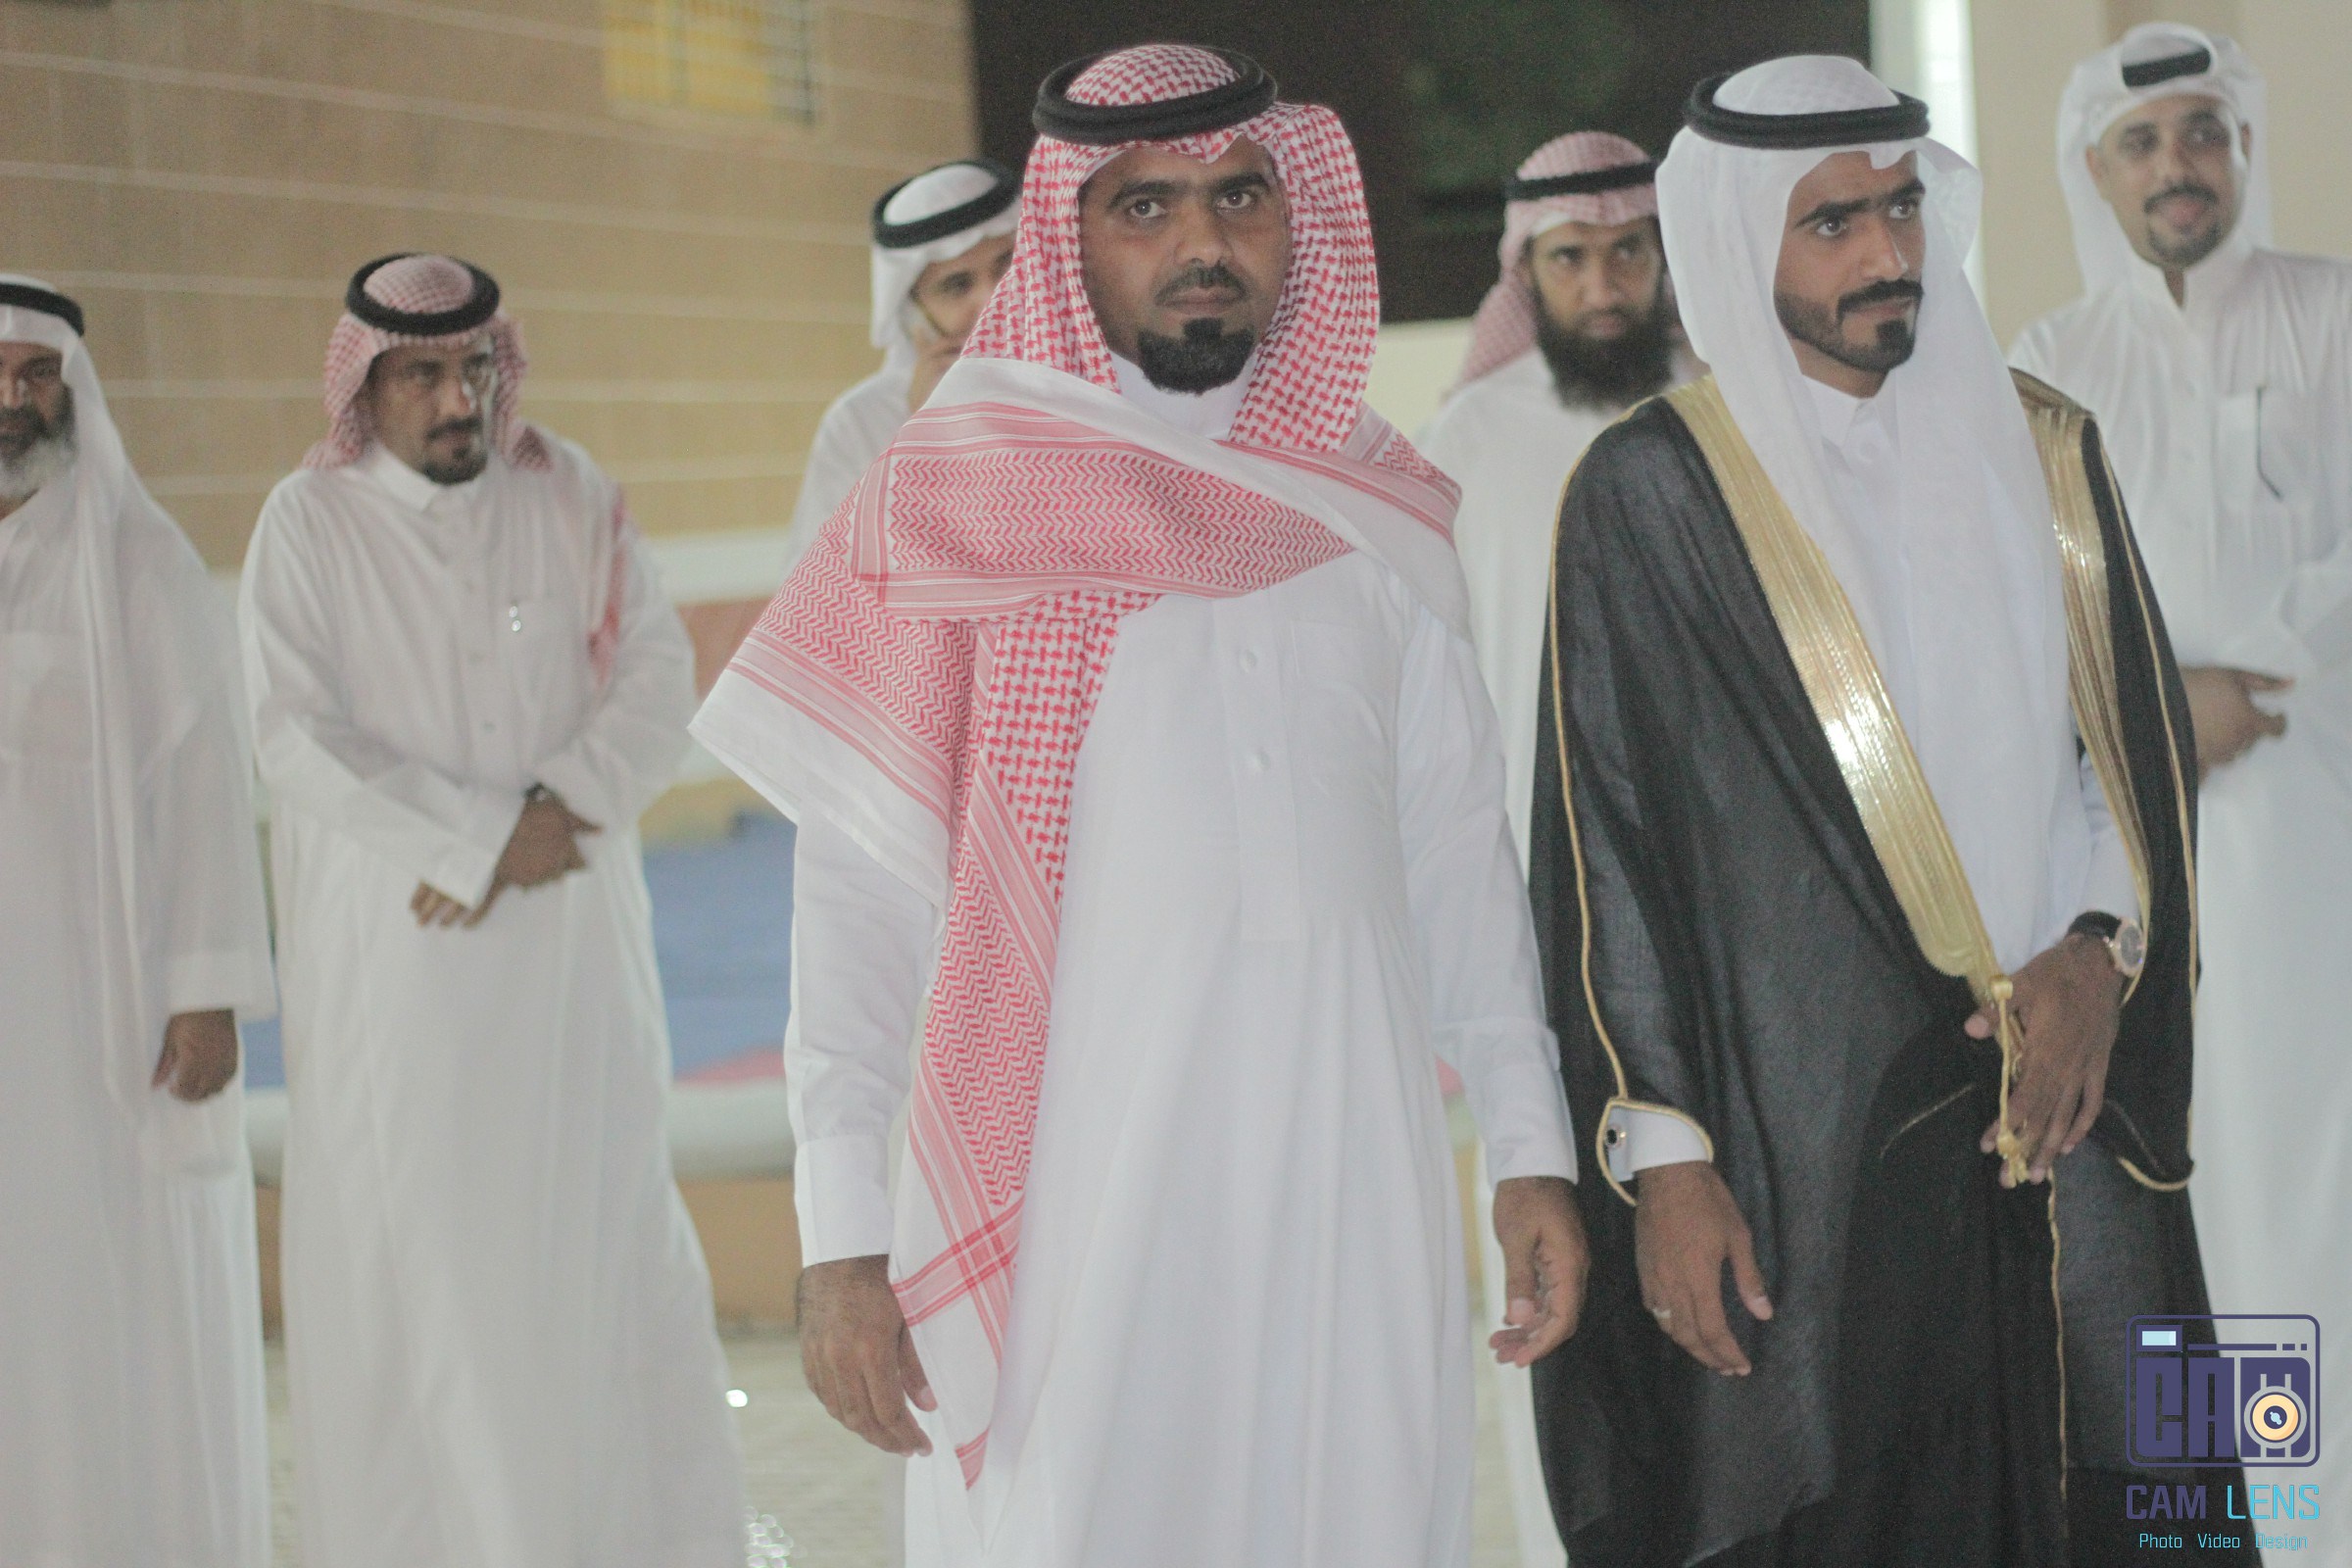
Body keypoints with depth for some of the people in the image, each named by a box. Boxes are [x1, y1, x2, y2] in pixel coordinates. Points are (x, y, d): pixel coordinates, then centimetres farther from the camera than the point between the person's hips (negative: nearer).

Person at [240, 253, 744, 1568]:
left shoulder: (571, 497, 3)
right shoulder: (310, 524, -3)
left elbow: (658, 678, -1)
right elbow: (301, 739, -10)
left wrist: (559, 813, -15)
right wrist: (489, 835, -14)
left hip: (572, 938, 2)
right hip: (389, 955, -1)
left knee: (601, 1224, 2)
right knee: (406, 1229, 0)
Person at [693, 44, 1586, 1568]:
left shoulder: (1379, 505, 9)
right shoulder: (953, 498, 0)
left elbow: (1460, 844, 12)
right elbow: (861, 883, -2)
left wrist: (1533, 1147, 6)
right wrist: (843, 1228, -6)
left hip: (1349, 1158, 3)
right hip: (1069, 1178, -3)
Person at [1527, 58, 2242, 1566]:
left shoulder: (2042, 453, 11)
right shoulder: (1652, 492, -2)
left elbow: (2146, 749, 15)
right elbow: (1603, 837, -4)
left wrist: (2099, 949, -4)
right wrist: (1661, 1157, -9)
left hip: (2064, 1128, 4)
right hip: (1800, 1151, -4)